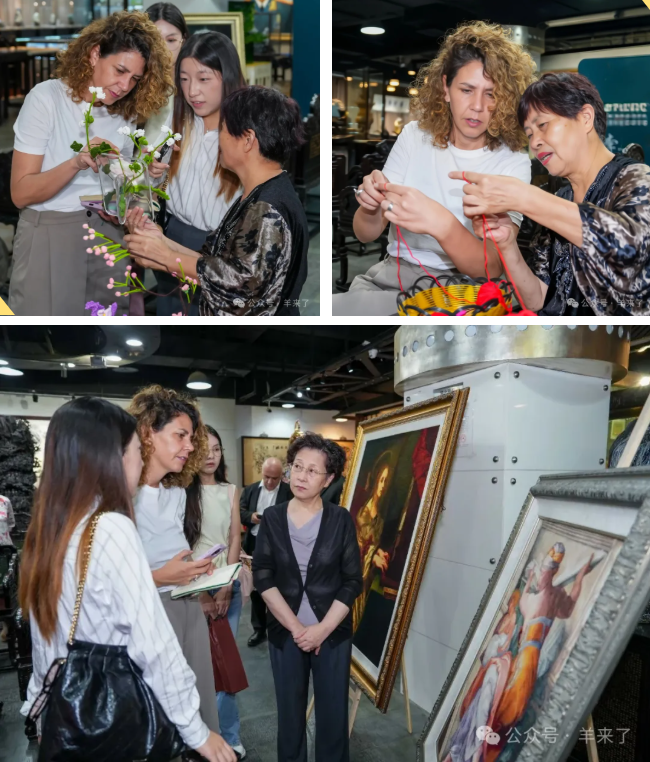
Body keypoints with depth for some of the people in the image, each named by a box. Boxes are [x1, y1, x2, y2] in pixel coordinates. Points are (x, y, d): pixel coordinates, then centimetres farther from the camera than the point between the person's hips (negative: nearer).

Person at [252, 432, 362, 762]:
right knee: (289, 713, 12)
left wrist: (321, 629, -11)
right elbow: (263, 577, -6)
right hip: (285, 633, 1)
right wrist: (295, 627, -12)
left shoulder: (340, 519, -5)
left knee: (333, 713, 8)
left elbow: (352, 581, -5)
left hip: (333, 633, -1)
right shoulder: (272, 518, -3)